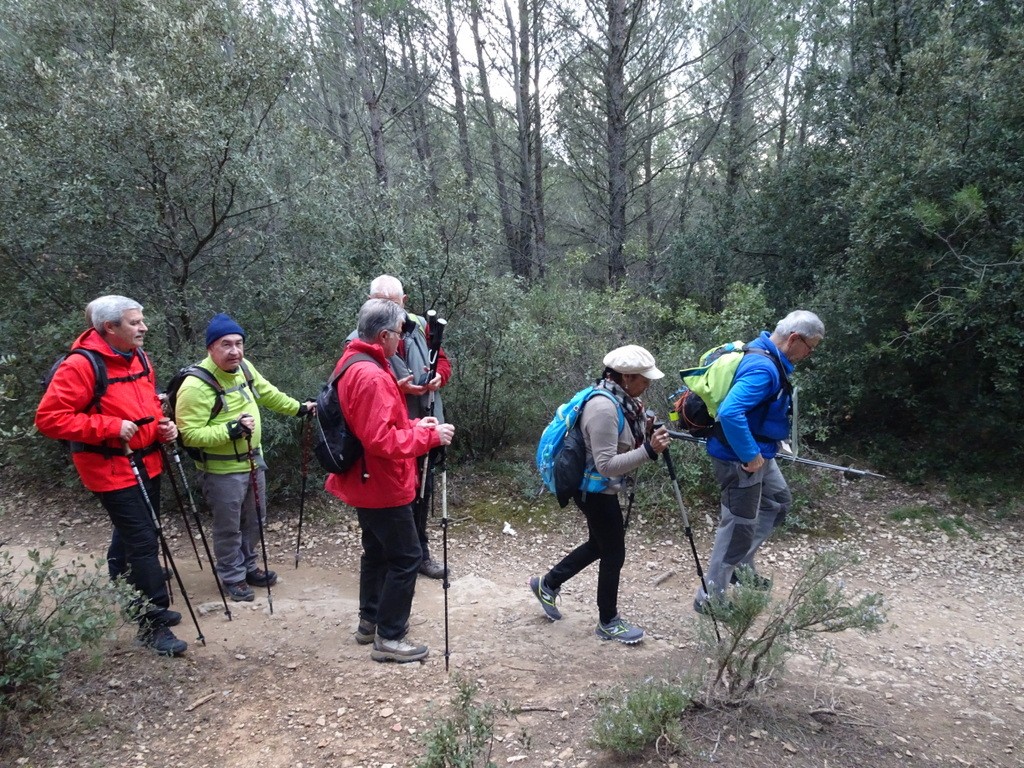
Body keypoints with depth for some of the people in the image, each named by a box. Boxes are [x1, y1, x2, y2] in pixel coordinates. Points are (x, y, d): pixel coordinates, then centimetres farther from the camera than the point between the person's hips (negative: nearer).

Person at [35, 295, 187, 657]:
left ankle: (135, 603, 36)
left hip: (147, 464, 8)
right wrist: (110, 426, -25)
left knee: (130, 535, 21)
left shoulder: (140, 358, 6)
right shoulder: (80, 365, -19)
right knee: (144, 543, -9)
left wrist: (163, 426, 0)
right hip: (112, 471, -8)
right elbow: (49, 417, -21)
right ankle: (153, 623, 0)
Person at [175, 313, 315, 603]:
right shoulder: (196, 385, -24)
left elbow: (267, 393, 18)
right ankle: (233, 578, 26)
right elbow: (189, 435, -24)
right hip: (222, 470, -8)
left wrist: (298, 408, 22)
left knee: (254, 521, 21)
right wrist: (231, 429, -32)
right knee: (229, 528, 7)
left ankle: (248, 566, 40)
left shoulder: (243, 367, -1)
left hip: (253, 460, 8)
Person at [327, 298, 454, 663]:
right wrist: (428, 435, -20)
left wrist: (414, 426, 6)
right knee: (406, 557, -2)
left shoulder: (352, 364, 8)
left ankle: (371, 621, 33)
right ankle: (389, 638, 6)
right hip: (383, 486, -11)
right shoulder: (371, 376, -26)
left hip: (366, 482, 11)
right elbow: (382, 440, -29)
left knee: (378, 551, 21)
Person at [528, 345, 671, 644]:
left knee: (600, 544, 23)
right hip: (595, 490, -10)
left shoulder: (621, 399, 2)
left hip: (601, 488, 10)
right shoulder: (604, 408, -28)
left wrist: (644, 430, -3)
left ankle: (547, 584, 37)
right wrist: (648, 451, -36)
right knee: (614, 554, 4)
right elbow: (606, 465, -30)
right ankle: (608, 623, 22)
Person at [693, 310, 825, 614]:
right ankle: (710, 598, 14)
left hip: (757, 452, 11)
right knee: (739, 526, 0)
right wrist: (750, 456, -28)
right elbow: (729, 412, -37)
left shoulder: (766, 356, 6)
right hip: (740, 459, -11)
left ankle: (742, 566, 35)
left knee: (778, 501, 27)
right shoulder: (763, 368, -26)